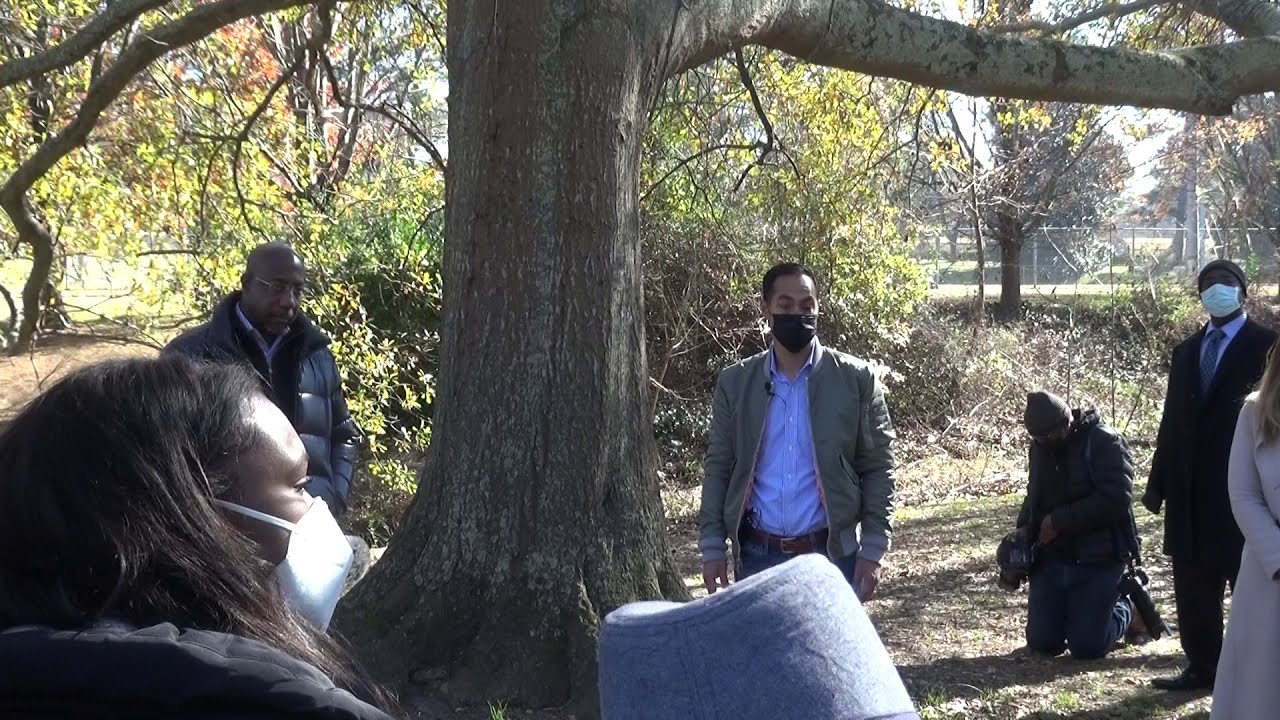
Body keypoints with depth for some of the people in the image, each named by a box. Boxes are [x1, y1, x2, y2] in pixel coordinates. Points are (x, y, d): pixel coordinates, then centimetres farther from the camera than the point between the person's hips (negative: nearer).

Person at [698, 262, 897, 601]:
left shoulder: (856, 379, -2)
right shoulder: (735, 382, 4)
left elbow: (877, 469, 0)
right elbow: (719, 468, 7)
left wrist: (872, 550, -5)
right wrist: (713, 546, 1)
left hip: (832, 554, -1)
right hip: (758, 556, 2)